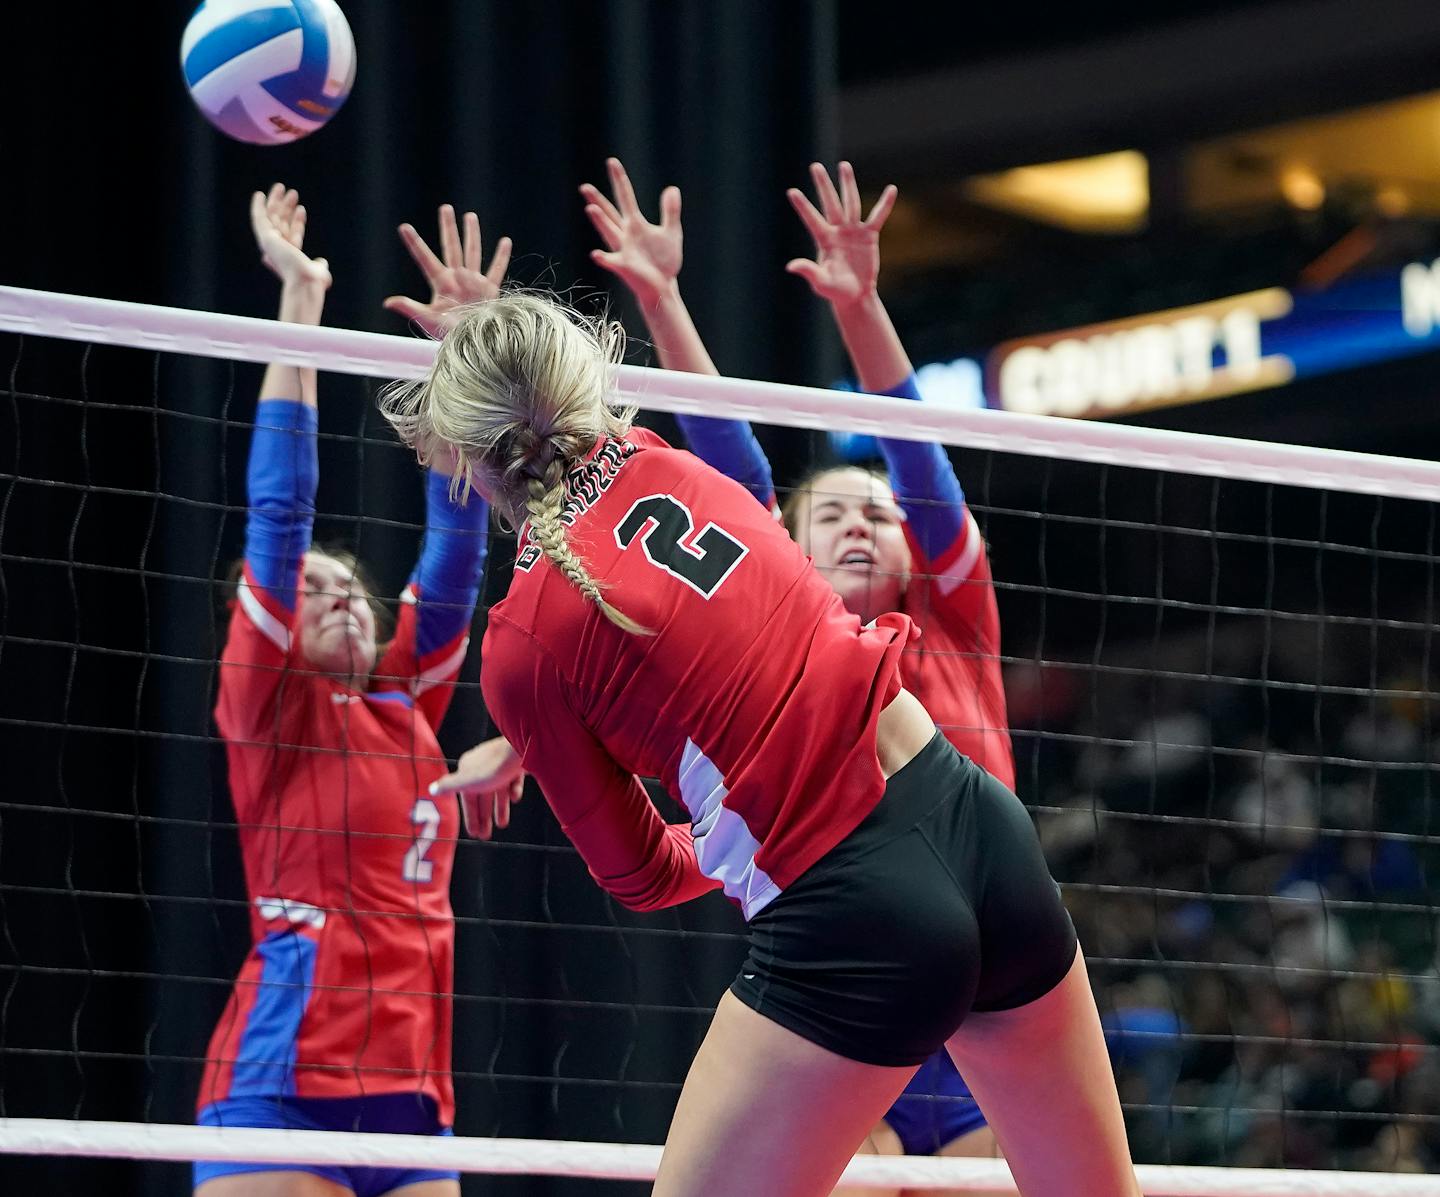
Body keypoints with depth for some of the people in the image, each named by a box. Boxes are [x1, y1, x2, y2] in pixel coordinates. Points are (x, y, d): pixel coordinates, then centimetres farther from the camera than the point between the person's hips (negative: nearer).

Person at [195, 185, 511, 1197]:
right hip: (284, 1088, -6)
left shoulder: (408, 704, 17)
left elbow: (456, 538, 15)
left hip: (413, 1098, 6)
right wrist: (301, 298, -4)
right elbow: (279, 512, -2)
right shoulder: (267, 703, 4)